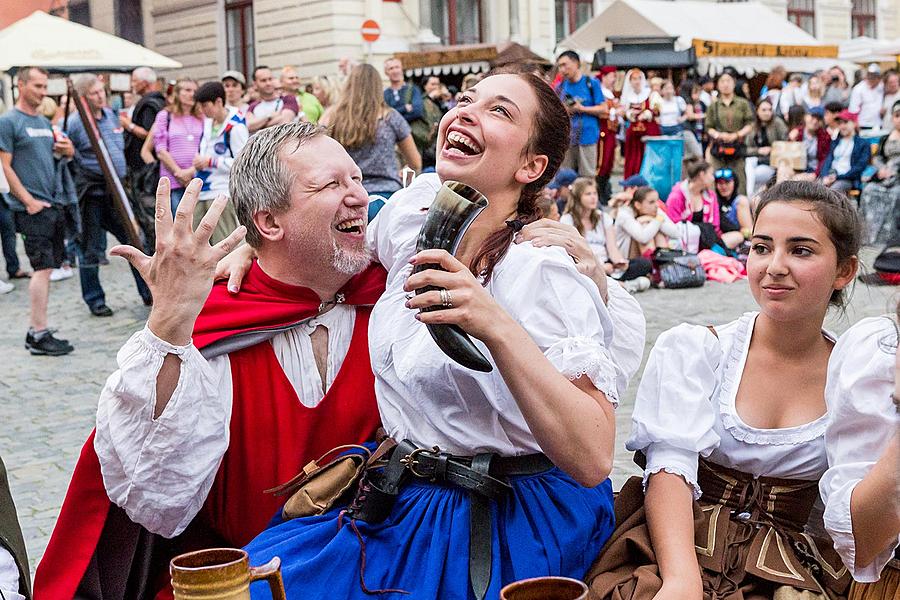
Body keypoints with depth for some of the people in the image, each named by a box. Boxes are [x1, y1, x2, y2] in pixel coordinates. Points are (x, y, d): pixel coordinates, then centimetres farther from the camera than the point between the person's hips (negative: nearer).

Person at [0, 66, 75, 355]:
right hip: (33, 208, -8)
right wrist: (29, 200, -15)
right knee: (42, 268, -10)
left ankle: (35, 330, 17)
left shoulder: (44, 122, 17)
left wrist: (67, 151, 3)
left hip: (55, 204, 8)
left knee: (45, 269, 9)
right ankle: (40, 334, -5)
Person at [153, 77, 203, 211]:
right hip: (173, 181, -2)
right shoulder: (165, 116, 9)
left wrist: (192, 170, -8)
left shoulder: (201, 118, 15)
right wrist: (179, 173, -5)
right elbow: (161, 151, 2)